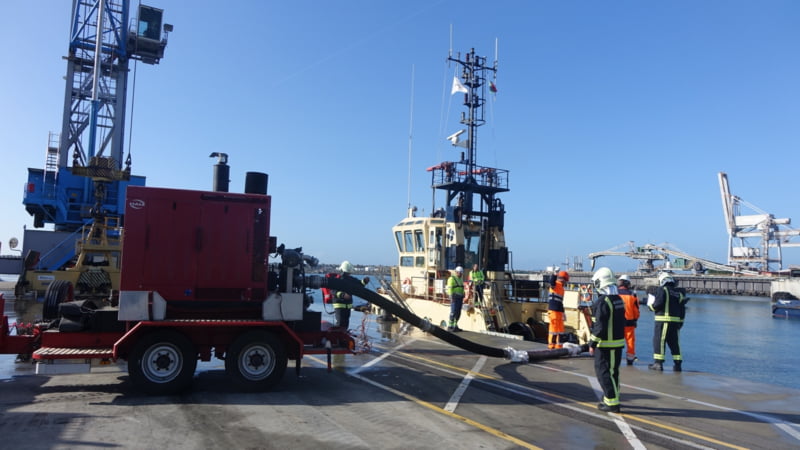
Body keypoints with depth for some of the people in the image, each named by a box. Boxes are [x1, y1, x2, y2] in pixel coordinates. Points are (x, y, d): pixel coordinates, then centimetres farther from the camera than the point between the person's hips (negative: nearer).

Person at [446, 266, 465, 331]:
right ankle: (450, 326, -9)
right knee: (453, 312, -11)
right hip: (454, 297, -8)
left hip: (460, 297, 8)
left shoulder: (460, 279, 22)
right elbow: (450, 288, -12)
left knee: (458, 313, 7)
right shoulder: (452, 278, -4)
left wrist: (463, 297, 17)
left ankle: (455, 326, 13)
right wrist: (451, 297, -19)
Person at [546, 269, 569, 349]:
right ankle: (551, 345, 2)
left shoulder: (561, 288, 20)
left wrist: (563, 312, 25)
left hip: (559, 312, 9)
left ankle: (559, 345, 20)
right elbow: (551, 282, -34)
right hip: (553, 311, -9)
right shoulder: (555, 285, -7)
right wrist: (555, 273, -42)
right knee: (553, 328, -5)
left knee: (560, 328, 13)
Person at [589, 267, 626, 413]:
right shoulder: (619, 299, 10)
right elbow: (621, 322, 16)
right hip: (618, 342, 9)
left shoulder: (602, 302, -19)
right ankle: (611, 399, 28)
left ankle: (612, 403, 0)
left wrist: (593, 343, -12)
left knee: (603, 372, -1)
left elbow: (600, 326, -21)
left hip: (606, 344, -9)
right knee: (613, 372, 18)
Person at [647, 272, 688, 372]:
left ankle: (658, 363, -2)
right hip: (676, 321, 6)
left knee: (659, 341, -1)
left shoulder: (662, 290, -6)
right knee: (674, 343, 12)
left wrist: (650, 303, 5)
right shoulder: (679, 293, 14)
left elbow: (658, 304, -16)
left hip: (663, 320, -6)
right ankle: (678, 364, 13)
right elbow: (682, 309, 14)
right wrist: (680, 322, 19)